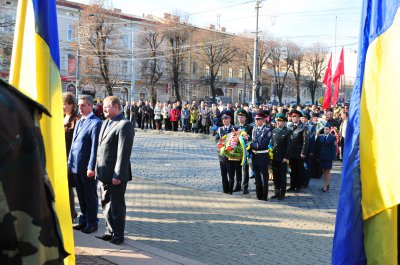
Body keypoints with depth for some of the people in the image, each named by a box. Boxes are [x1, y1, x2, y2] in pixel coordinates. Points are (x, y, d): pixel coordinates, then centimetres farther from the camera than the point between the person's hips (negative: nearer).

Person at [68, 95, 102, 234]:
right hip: (76, 166, 8)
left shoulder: (96, 123, -13)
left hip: (87, 168, -8)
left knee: (90, 196, 5)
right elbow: (73, 144, 17)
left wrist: (91, 167, -18)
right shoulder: (79, 122, 14)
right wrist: (70, 162, 13)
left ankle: (92, 223, 18)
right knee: (81, 196, 16)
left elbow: (95, 147, -17)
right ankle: (84, 220, 29)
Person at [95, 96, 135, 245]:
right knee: (106, 204, 18)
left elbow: (124, 153, -20)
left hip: (116, 175, -9)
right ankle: (110, 231, 33)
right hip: (104, 174, 9)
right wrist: (98, 169, 11)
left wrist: (118, 175, -21)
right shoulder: (105, 123, 14)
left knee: (117, 206, 4)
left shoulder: (124, 125, -15)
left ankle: (118, 235, 19)